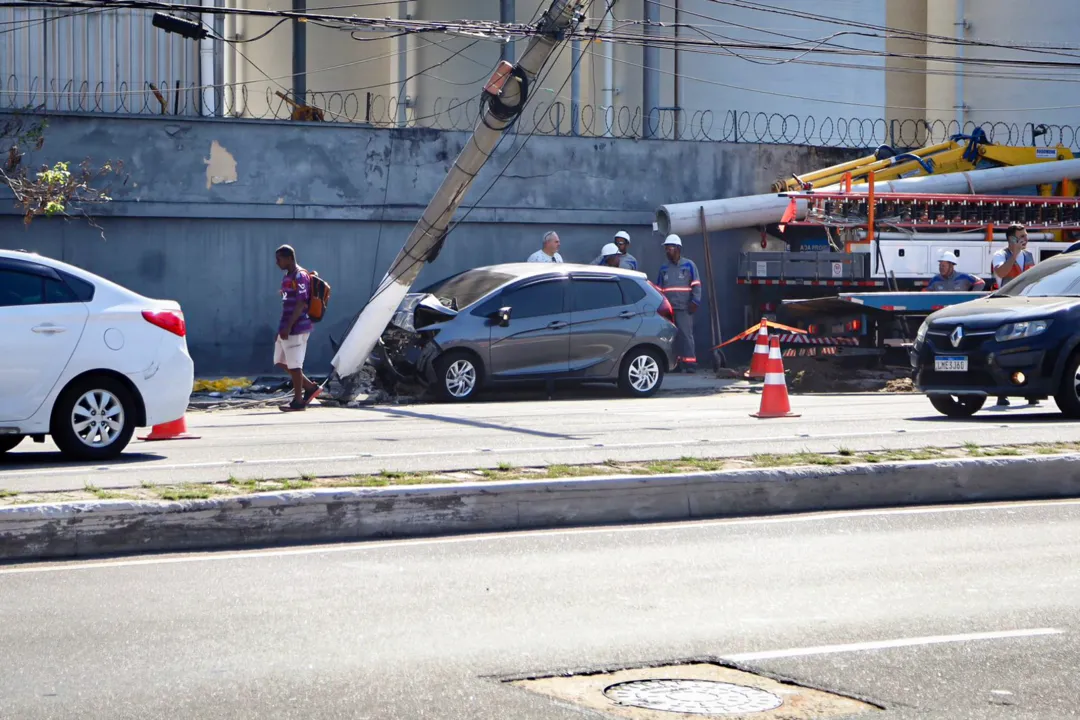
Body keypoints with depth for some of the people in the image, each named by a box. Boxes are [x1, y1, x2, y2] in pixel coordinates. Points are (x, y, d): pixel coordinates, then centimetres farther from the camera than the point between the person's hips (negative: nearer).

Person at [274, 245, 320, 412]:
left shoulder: (300, 277, -14)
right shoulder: (287, 277, 15)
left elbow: (301, 304, -20)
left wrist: (288, 327, -22)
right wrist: (282, 327, 19)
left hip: (296, 328, -10)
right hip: (287, 328, 10)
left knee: (294, 364, -4)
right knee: (281, 362, 14)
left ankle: (298, 401, 5)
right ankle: (310, 387, 20)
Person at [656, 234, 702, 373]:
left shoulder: (689, 265, 4)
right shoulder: (664, 268, 18)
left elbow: (696, 286, 1)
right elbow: (659, 288, 24)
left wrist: (695, 302, -7)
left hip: (684, 309, -5)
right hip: (668, 309, 5)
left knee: (686, 334, -10)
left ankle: (689, 362, -10)